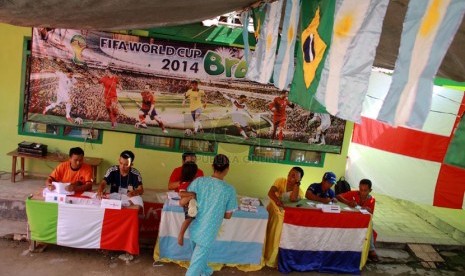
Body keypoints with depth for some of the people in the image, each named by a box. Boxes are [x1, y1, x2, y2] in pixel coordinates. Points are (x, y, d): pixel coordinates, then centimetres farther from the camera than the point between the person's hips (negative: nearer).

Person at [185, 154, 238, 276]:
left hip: (194, 229, 5)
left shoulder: (198, 181, -11)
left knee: (199, 256, 31)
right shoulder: (229, 190, -16)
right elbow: (228, 216, -6)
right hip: (207, 233, -5)